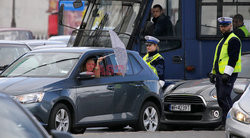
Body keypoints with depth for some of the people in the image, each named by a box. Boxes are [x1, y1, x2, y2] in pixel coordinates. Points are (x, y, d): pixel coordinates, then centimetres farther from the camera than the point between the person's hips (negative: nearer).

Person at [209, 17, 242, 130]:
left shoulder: (233, 40, -9)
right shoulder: (223, 40, 23)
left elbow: (233, 58, -18)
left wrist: (227, 74, -23)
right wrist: (213, 73, 24)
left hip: (228, 74, -10)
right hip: (220, 74, 10)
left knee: (224, 97, -15)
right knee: (221, 99, 8)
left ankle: (227, 123, -15)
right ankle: (224, 124, 12)